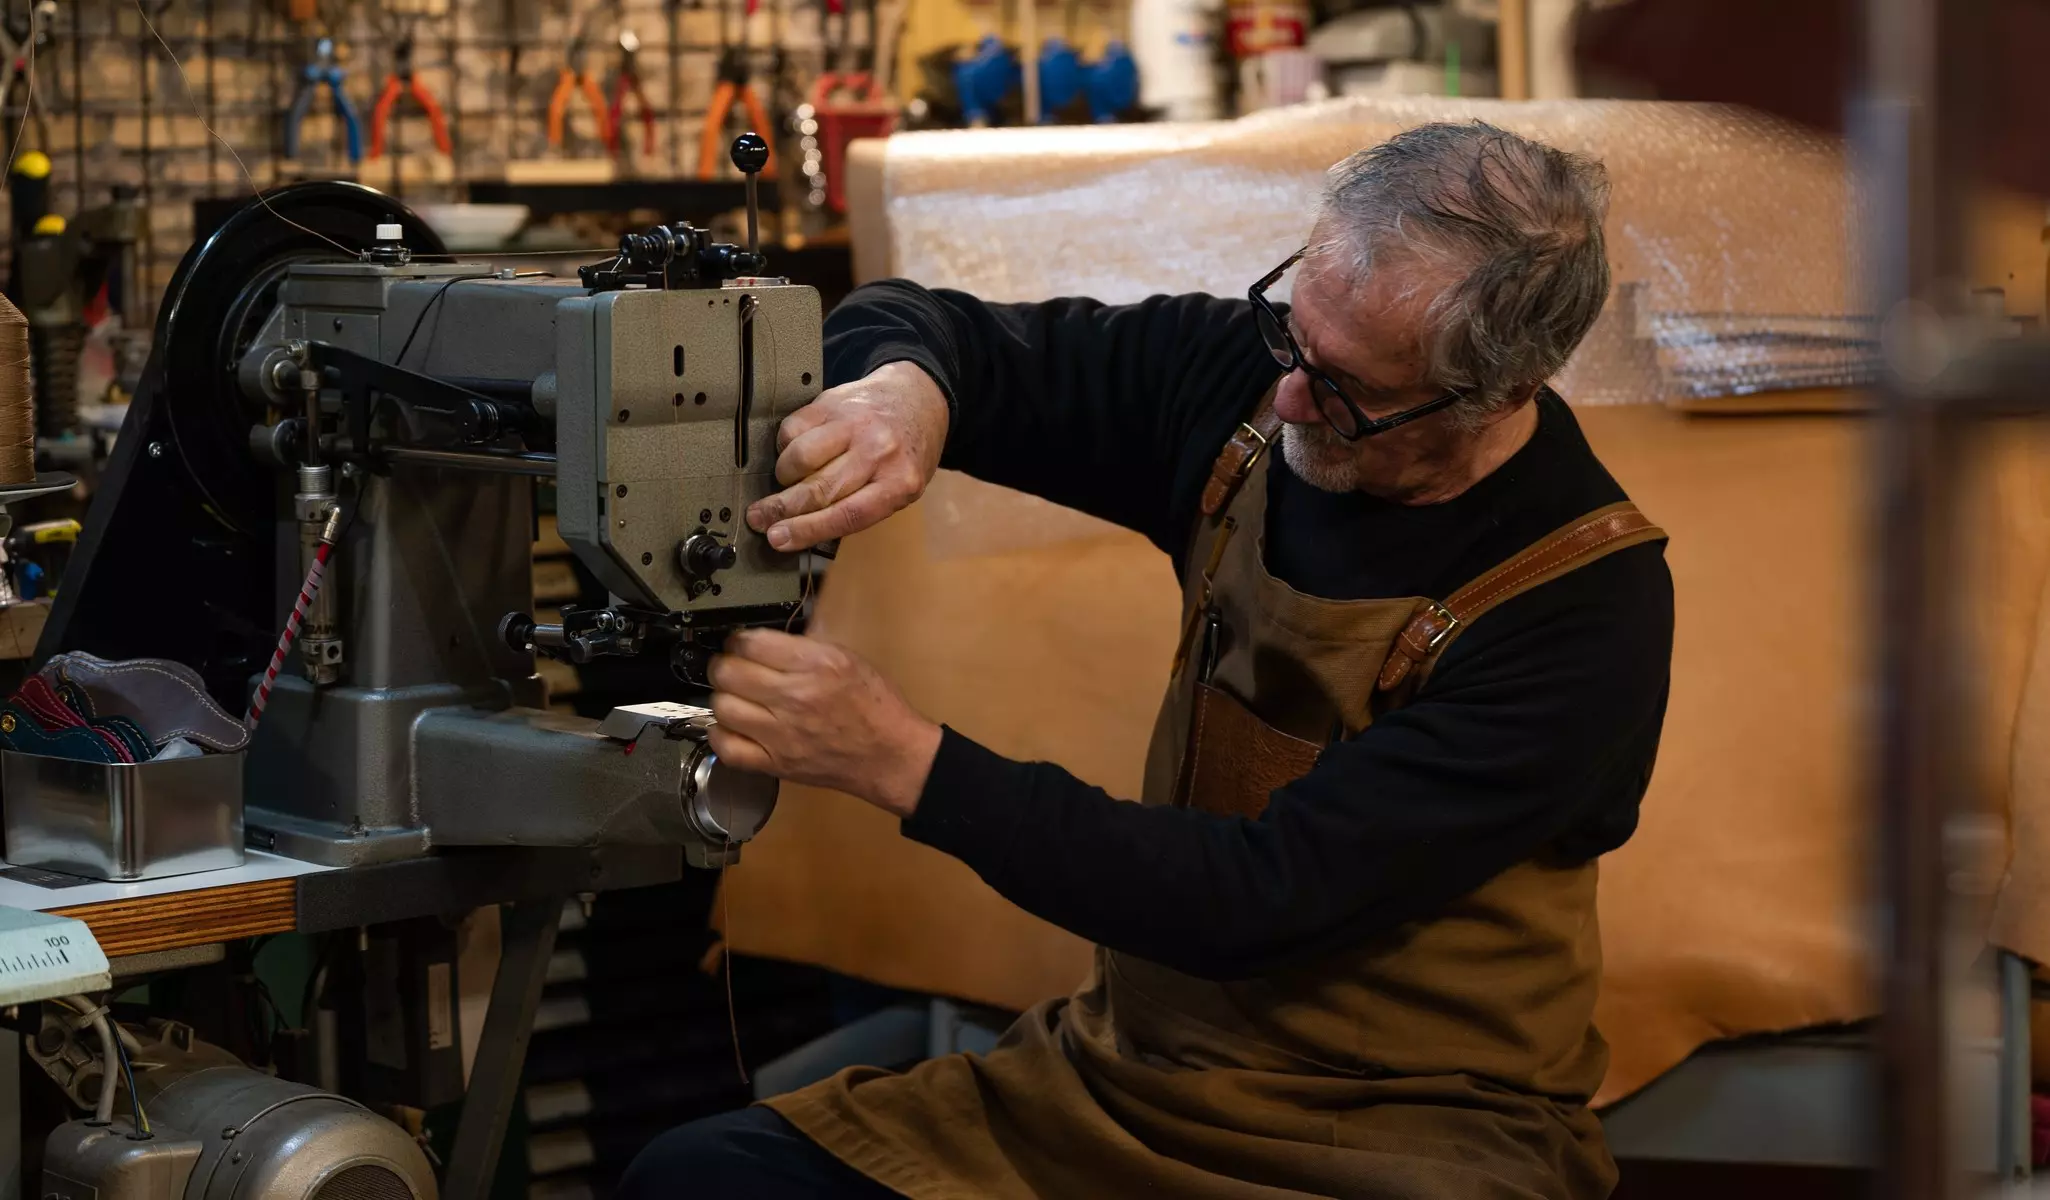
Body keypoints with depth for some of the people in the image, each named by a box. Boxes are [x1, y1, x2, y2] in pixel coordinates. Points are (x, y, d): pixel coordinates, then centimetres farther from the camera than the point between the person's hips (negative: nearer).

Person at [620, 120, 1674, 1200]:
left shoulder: (1586, 612, -18)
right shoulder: (1248, 381, -3)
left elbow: (1264, 901, -22)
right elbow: (905, 324, 7)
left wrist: (903, 759, -25)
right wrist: (904, 388, -19)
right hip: (1128, 1070, 5)